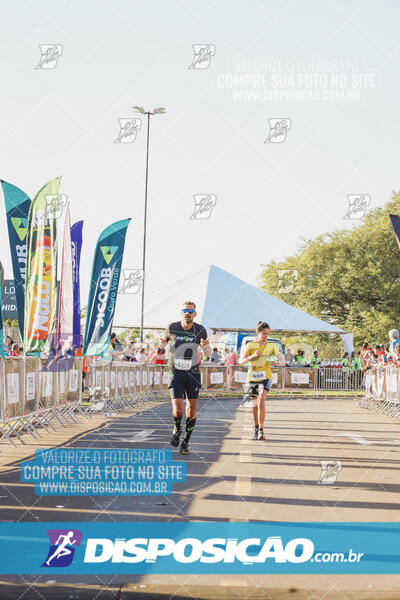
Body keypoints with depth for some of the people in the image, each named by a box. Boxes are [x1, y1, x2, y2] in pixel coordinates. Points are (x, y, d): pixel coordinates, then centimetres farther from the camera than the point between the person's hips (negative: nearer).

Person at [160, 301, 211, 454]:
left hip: (193, 373, 2)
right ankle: (176, 430, 18)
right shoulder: (172, 328, -5)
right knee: (178, 409, -14)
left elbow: (208, 354, 8)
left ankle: (186, 442, 15)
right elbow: (163, 342, 14)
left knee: (191, 410, 0)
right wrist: (161, 342, -10)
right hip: (176, 373, -1)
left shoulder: (200, 330, -2)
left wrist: (206, 346, -15)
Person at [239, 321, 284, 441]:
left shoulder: (271, 345, 5)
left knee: (261, 401, -19)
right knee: (255, 404, 10)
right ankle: (256, 428, 29)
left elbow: (279, 355, -7)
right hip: (253, 377, 1)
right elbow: (241, 361, -4)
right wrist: (252, 356, -20)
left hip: (266, 377, -1)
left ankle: (261, 430, -18)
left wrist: (282, 360, -30)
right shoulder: (250, 345, 0)